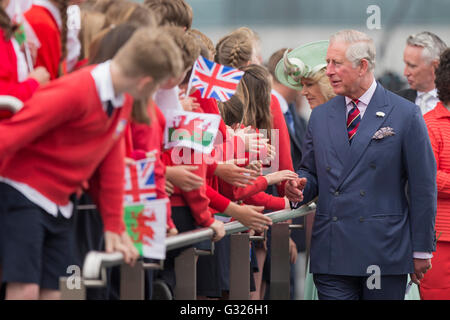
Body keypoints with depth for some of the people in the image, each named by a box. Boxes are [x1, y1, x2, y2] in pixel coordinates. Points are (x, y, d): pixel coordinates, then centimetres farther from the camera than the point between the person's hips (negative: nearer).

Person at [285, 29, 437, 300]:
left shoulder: (405, 115, -1)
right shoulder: (320, 116, 12)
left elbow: (423, 186, 0)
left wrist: (421, 250, -1)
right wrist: (300, 189, -5)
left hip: (385, 253, -3)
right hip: (332, 254, 3)